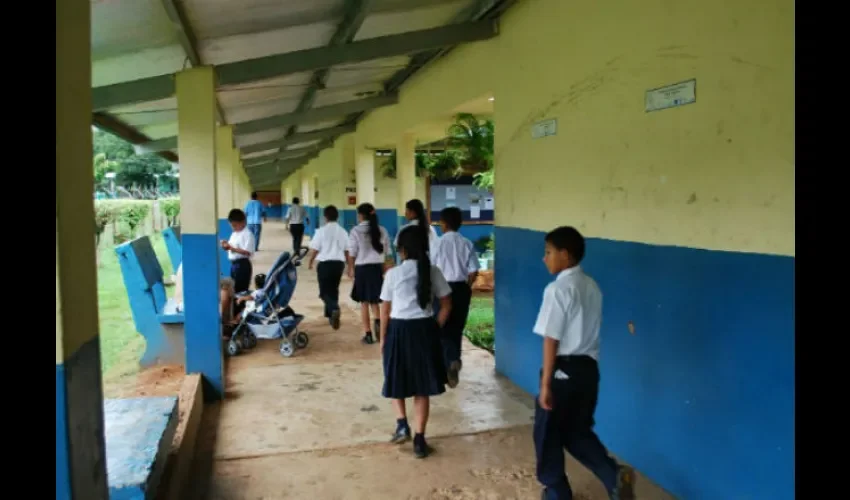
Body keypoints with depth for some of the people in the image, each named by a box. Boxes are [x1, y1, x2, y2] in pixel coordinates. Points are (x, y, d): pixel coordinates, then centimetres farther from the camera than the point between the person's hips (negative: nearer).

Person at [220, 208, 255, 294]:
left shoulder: (247, 234, -12)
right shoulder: (234, 234, 14)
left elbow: (247, 252, -22)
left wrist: (231, 247, -22)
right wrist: (227, 246, -3)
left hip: (243, 264, -9)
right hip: (233, 264, 9)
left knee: (241, 289, -5)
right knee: (233, 288, 12)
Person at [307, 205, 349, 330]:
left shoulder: (321, 230, -8)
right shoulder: (343, 231, 4)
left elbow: (314, 249, -6)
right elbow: (347, 251, 7)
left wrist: (310, 262, 10)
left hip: (325, 263, -4)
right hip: (339, 263, 4)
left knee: (324, 291, 2)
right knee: (333, 289, 18)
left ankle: (334, 309, -25)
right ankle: (330, 315, 27)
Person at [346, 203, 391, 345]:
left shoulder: (356, 231, -8)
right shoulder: (382, 230, 0)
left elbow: (352, 253, -4)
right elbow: (386, 250, 6)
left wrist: (351, 269, 10)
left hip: (362, 268, -2)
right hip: (378, 267, 3)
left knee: (364, 302, 9)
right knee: (374, 300, 16)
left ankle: (368, 334, 11)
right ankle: (378, 320, -12)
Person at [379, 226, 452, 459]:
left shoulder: (393, 273, -8)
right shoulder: (433, 271, -1)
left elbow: (385, 310, -3)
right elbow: (446, 305, 2)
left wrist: (383, 338, 8)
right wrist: (435, 329, 12)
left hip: (399, 329, -2)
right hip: (425, 330, 2)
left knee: (397, 380, 21)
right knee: (422, 387, 10)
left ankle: (402, 424, 13)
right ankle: (419, 439, 12)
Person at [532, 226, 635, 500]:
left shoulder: (558, 289, -17)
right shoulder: (592, 286, 6)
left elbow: (552, 340, -18)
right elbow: (587, 330, 12)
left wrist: (546, 384, -14)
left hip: (563, 369, -7)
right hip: (588, 368, 8)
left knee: (548, 433, 12)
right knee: (578, 432, 21)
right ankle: (615, 476, 5)